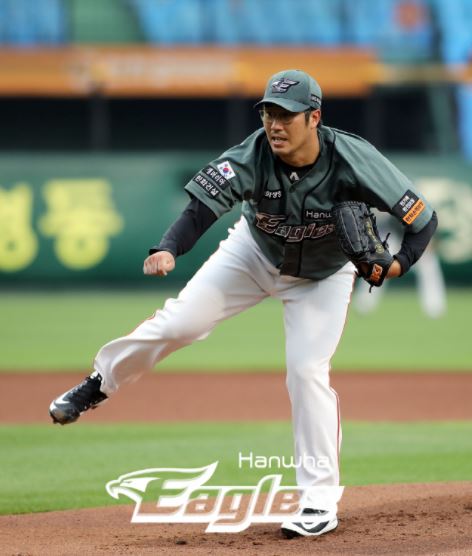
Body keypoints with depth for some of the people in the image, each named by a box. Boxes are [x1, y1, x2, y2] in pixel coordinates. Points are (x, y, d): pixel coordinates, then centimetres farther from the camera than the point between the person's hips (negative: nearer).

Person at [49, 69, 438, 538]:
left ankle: (321, 502, -1)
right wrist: (168, 250, -63)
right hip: (255, 254, 2)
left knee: (307, 372, -12)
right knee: (180, 321, -7)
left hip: (323, 276, -2)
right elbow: (202, 206, -44)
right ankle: (100, 383, 19)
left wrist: (398, 264, -47)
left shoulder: (353, 161, -35)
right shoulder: (251, 157, -32)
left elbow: (423, 219, -30)